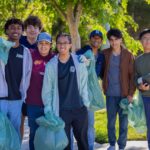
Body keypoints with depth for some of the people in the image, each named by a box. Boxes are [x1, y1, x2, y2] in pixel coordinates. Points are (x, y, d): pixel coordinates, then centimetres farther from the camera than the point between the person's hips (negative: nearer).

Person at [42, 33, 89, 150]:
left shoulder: (79, 62, 0)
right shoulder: (51, 65, -1)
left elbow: (84, 84, 4)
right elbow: (47, 89, 0)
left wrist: (86, 102, -1)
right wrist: (48, 108, -6)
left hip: (79, 108, 1)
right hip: (61, 110, -1)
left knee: (82, 139, 13)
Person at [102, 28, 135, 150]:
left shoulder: (128, 55, -3)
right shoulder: (105, 54, 1)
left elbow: (132, 75, -4)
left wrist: (131, 93, -9)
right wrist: (104, 87, -6)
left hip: (124, 94, -1)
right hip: (110, 94, 1)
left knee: (124, 121, 5)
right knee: (111, 121, 8)